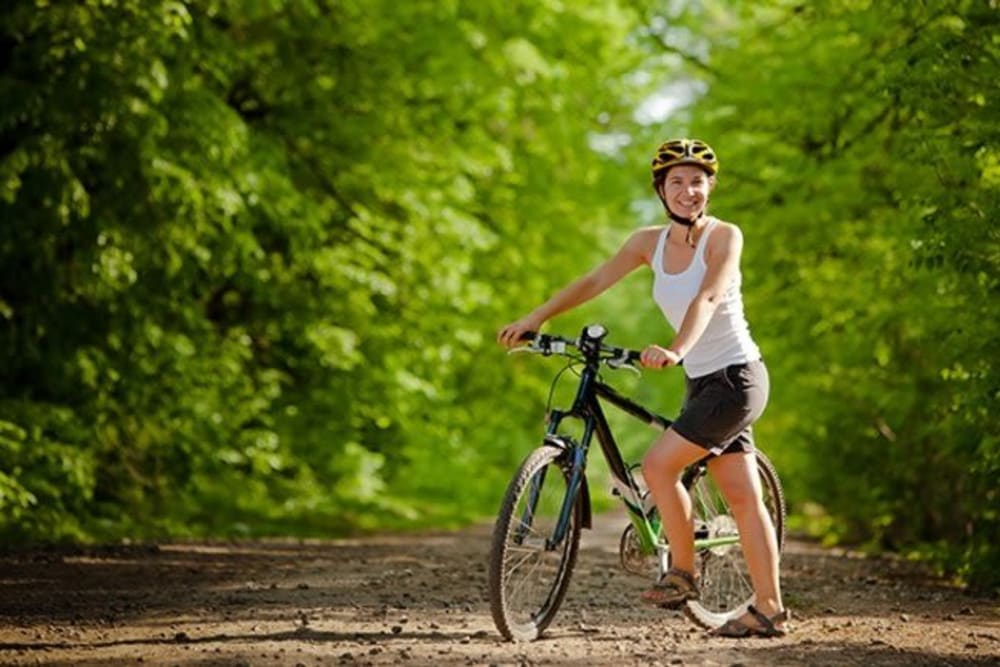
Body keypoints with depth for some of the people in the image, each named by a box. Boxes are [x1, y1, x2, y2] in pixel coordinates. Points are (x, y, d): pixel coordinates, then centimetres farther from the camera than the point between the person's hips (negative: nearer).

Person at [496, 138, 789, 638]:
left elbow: (707, 298, -29)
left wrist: (676, 350, -45)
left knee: (658, 465, -15)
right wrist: (535, 318, -7)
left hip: (736, 378, -6)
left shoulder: (724, 237, -13)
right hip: (702, 382, 6)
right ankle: (770, 610, 10)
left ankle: (683, 573, 1)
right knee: (743, 498, 7)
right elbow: (594, 281, 3)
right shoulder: (650, 242, 3)